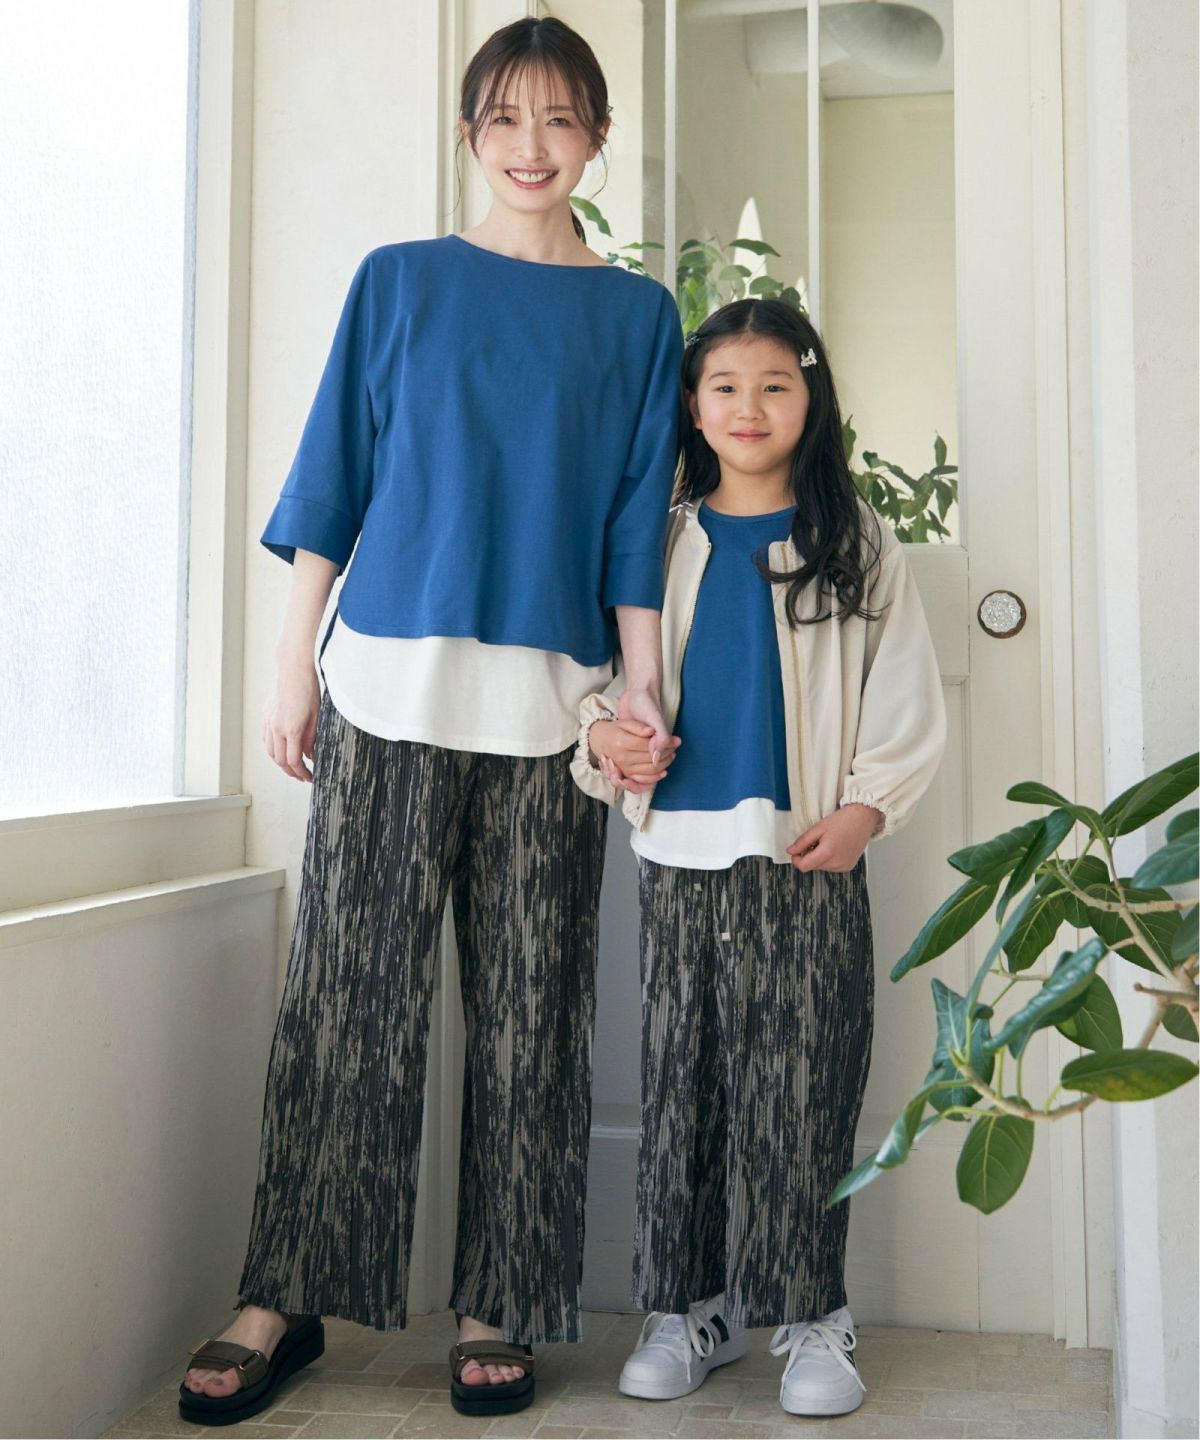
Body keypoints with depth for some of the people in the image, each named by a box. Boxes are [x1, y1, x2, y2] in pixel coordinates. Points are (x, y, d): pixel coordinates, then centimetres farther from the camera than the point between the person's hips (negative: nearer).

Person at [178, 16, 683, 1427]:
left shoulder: (637, 313, 13)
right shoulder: (398, 281, 12)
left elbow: (637, 518, 9)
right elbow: (331, 478, 9)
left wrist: (640, 681, 0)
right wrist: (295, 659, 2)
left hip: (547, 702, 1)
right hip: (387, 684, 0)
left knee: (528, 1014, 3)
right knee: (345, 994, 0)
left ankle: (497, 1308, 15)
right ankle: (287, 1296, 12)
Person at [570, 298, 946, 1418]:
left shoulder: (856, 546, 6)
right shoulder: (661, 543, 12)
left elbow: (907, 698, 5)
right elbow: (612, 671, 17)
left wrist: (864, 808, -7)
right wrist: (605, 734, -4)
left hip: (807, 861, -2)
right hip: (679, 859, 3)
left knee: (798, 1089, -1)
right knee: (680, 1085, 6)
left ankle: (810, 1313, 13)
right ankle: (687, 1304, 20)